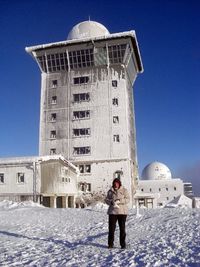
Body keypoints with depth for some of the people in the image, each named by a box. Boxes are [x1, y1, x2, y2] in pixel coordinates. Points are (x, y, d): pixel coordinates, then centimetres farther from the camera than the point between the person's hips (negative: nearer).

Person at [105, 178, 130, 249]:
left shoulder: (124, 190, 3)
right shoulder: (110, 191, 9)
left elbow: (127, 199, -4)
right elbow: (106, 200, 7)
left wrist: (120, 201, -20)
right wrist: (111, 202, -14)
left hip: (122, 212, -1)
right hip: (112, 212, 1)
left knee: (122, 228, 2)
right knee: (111, 228, 1)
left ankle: (123, 244, 12)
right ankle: (110, 244, 12)